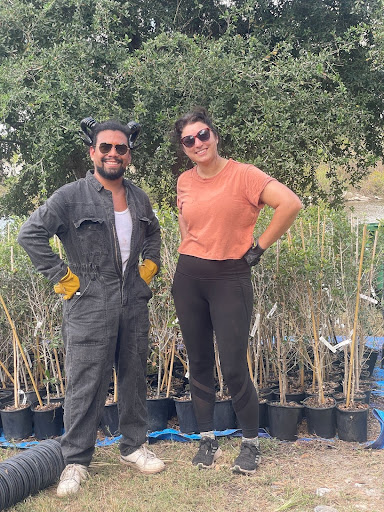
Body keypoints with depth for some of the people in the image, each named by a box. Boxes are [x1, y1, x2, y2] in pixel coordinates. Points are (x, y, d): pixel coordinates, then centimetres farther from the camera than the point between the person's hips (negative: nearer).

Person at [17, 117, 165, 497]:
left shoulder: (139, 198, 11)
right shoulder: (72, 196, -7)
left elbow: (153, 233, 30)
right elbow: (30, 234, -11)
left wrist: (150, 265, 15)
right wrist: (62, 276, -12)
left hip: (134, 304, 6)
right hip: (90, 307, -5)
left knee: (135, 376, 13)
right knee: (85, 384, -1)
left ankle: (134, 446, 30)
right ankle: (75, 461, 14)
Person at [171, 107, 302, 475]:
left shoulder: (242, 175, -10)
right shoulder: (184, 182, 7)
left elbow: (291, 204, -20)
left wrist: (259, 247, -13)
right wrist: (191, 252, 13)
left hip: (230, 279, -5)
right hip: (189, 278, 5)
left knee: (233, 368, -5)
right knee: (199, 363, 11)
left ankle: (251, 442, 16)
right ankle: (207, 439, 26)